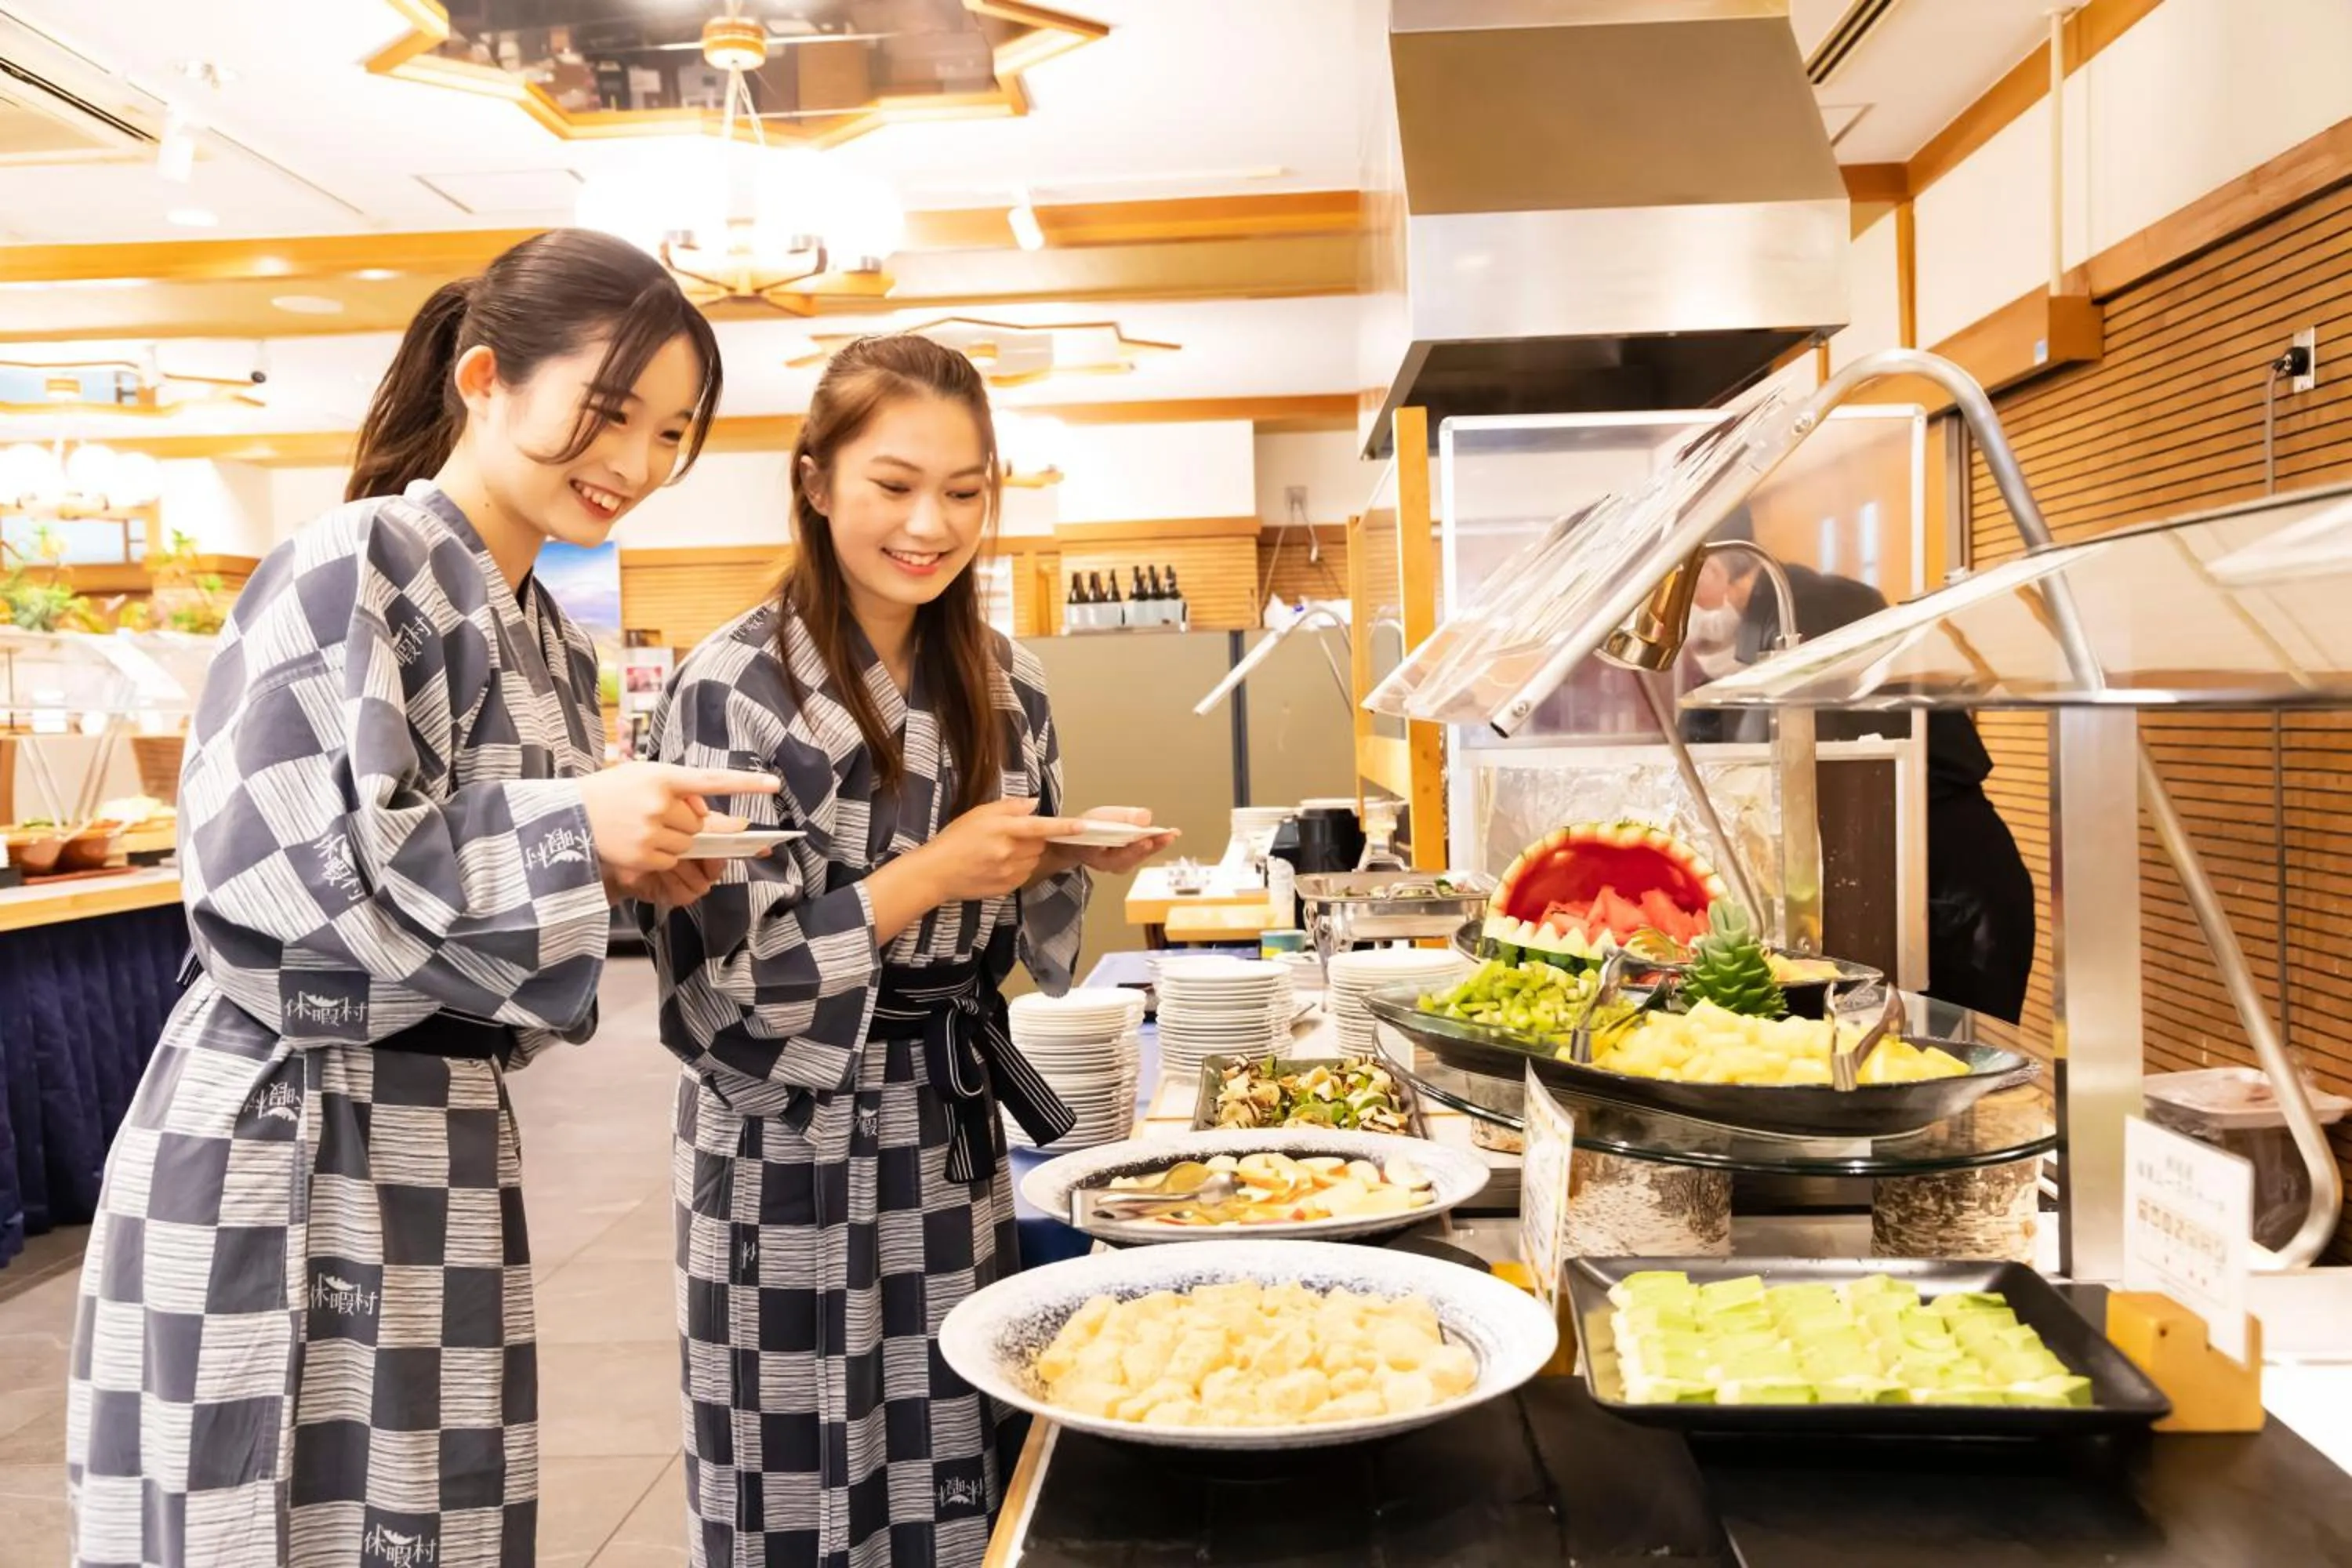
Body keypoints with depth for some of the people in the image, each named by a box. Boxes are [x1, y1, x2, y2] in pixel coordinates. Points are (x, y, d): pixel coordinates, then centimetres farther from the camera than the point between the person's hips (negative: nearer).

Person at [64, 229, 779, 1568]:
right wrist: (571, 830, -19)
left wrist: (626, 868, -1)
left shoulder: (552, 642, 12)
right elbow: (263, 862, -20)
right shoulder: (355, 570, -13)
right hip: (284, 1158, -8)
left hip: (441, 1152, 8)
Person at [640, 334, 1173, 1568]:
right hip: (789, 1157, -5)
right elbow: (713, 984, -17)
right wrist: (928, 875, -23)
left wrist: (1071, 866, -9)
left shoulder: (1004, 684, 3)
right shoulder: (735, 687, -14)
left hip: (955, 1138, 5)